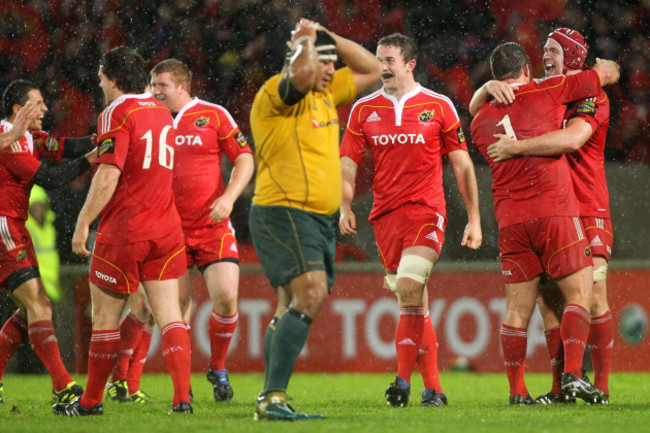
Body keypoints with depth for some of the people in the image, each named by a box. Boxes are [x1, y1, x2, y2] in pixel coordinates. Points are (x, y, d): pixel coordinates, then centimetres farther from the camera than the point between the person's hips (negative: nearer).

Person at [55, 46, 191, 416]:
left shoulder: (117, 113, -10)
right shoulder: (161, 111, 13)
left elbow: (108, 176, -18)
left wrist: (83, 223, -14)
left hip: (123, 230, -6)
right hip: (166, 227, 6)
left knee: (105, 317, 5)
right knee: (170, 315, 1)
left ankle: (92, 400, 14)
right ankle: (183, 396, -12)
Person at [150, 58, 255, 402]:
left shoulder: (214, 116, 0)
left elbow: (245, 159, 1)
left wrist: (229, 197, -12)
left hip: (213, 226, -2)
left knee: (226, 297, -12)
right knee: (177, 306, -2)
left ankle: (218, 369, 11)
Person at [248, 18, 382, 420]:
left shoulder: (326, 94, 16)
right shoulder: (276, 93, -11)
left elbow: (373, 70, 24)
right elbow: (301, 72, -34)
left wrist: (329, 36, 13)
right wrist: (306, 40, -17)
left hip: (319, 219, 10)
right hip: (283, 212, -10)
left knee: (295, 306, 10)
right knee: (310, 293, -23)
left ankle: (269, 400, 15)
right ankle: (274, 398, -27)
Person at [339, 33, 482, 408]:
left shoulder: (439, 106, 2)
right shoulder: (364, 109, 9)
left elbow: (462, 165, 7)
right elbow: (347, 164, 8)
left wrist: (474, 219, 5)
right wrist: (345, 207, -8)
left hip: (426, 210, -4)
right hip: (385, 215, 4)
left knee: (409, 287, -22)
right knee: (415, 303, 6)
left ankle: (404, 380, -21)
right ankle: (433, 387, 10)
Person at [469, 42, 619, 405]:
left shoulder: (481, 122, 13)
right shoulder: (547, 92, 2)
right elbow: (610, 73, 11)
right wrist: (603, 67, 33)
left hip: (509, 218, 4)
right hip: (555, 211, -4)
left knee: (518, 306, 7)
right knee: (580, 293, 1)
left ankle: (517, 390, 5)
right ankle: (573, 373, -14)